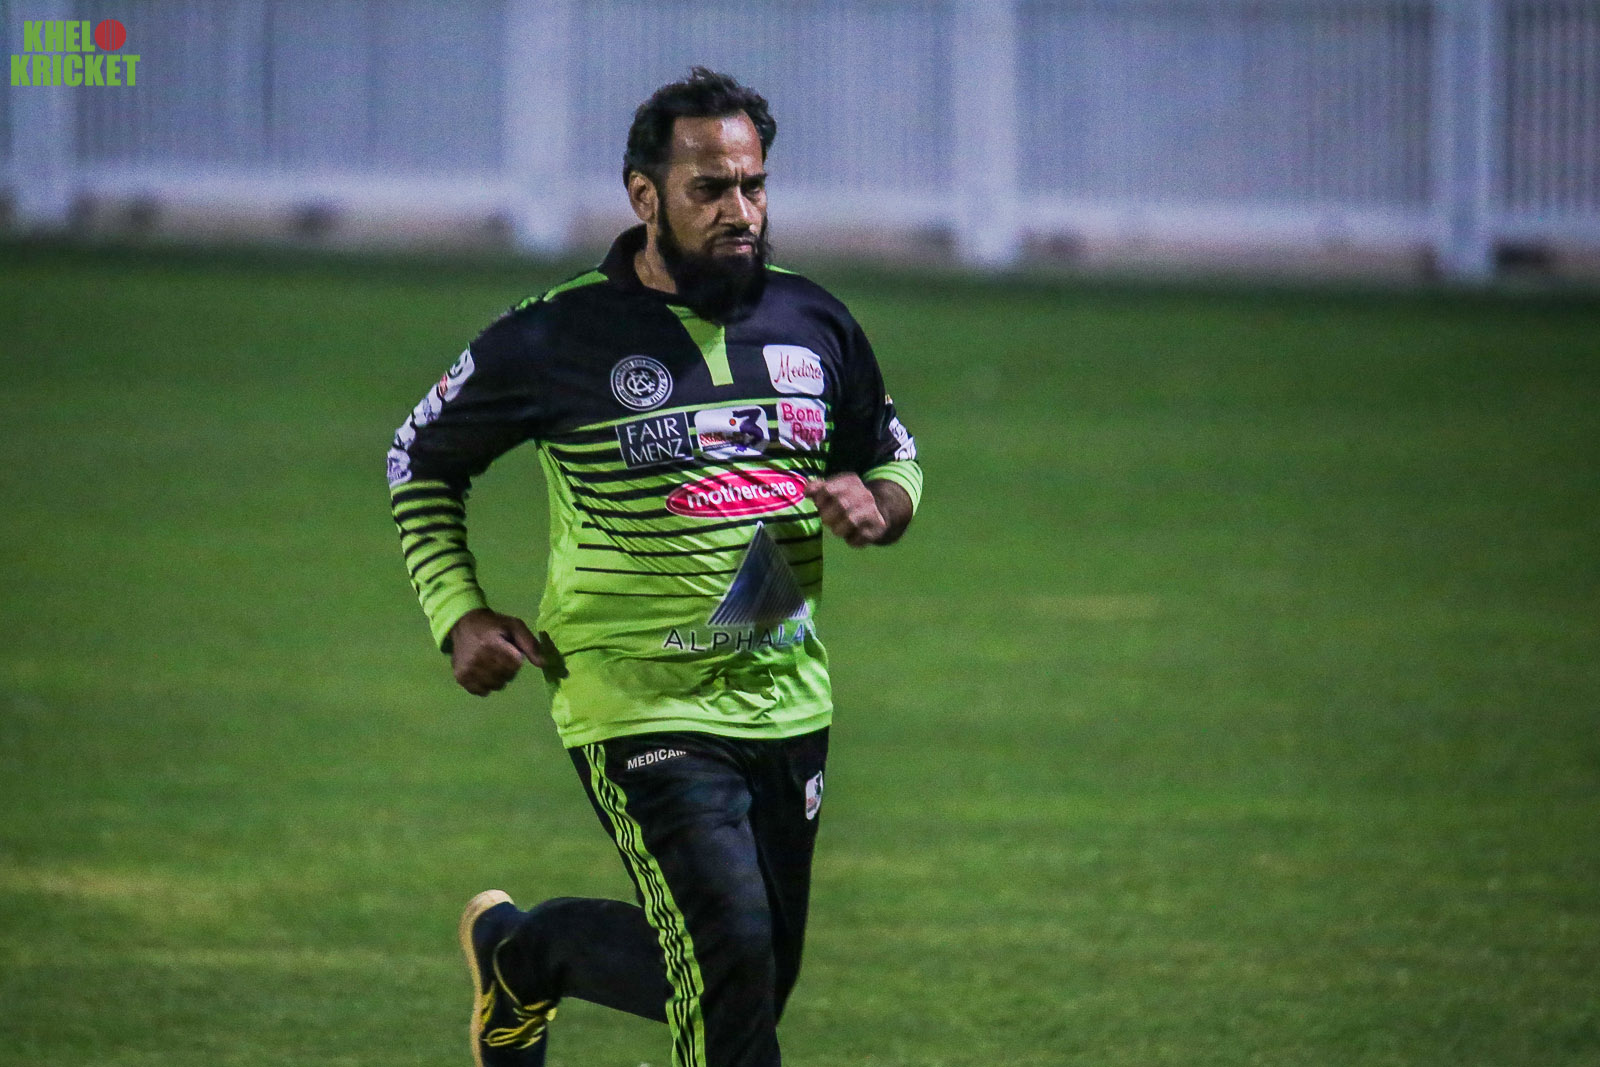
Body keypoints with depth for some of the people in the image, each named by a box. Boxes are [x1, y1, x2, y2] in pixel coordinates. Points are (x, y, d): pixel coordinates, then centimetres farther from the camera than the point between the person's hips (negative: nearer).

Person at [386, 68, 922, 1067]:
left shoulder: (814, 323, 5)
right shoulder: (554, 340, -6)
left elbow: (897, 459, 20)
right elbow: (421, 462, 8)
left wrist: (875, 505, -4)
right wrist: (461, 616, -3)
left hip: (789, 706, 5)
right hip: (641, 710, -5)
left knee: (754, 977, 12)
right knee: (732, 965, -19)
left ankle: (522, 949, 36)